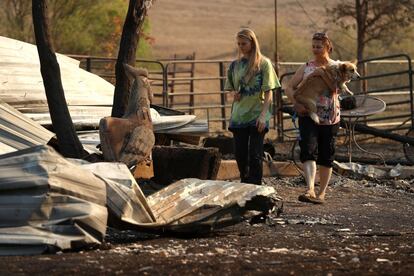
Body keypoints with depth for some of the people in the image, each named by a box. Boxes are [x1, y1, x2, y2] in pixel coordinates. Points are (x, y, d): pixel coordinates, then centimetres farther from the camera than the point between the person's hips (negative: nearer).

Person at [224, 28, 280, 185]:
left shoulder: (263, 63, -2)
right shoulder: (235, 65, 10)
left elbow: (268, 92, -5)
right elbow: (230, 88, 20)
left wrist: (263, 115, -14)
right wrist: (233, 94, -4)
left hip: (257, 116, -4)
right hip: (238, 116, 4)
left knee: (255, 156, -7)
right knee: (240, 155, 7)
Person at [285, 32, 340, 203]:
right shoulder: (306, 67, 8)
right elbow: (289, 87, 6)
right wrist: (296, 103, -10)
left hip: (330, 118, 0)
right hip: (308, 116, 0)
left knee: (326, 156, 7)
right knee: (308, 151, -19)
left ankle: (322, 192, 19)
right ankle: (310, 190, -30)